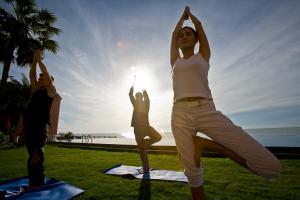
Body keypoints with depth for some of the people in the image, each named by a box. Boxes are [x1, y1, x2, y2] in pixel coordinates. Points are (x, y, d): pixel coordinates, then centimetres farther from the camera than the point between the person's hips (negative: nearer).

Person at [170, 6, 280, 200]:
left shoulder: (203, 55, 19)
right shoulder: (175, 61, 24)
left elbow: (199, 25, 31)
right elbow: (174, 33, 33)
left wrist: (190, 14, 50)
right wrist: (182, 16, 51)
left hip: (207, 111, -1)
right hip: (180, 115, 2)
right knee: (193, 172, 3)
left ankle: (203, 144, 2)